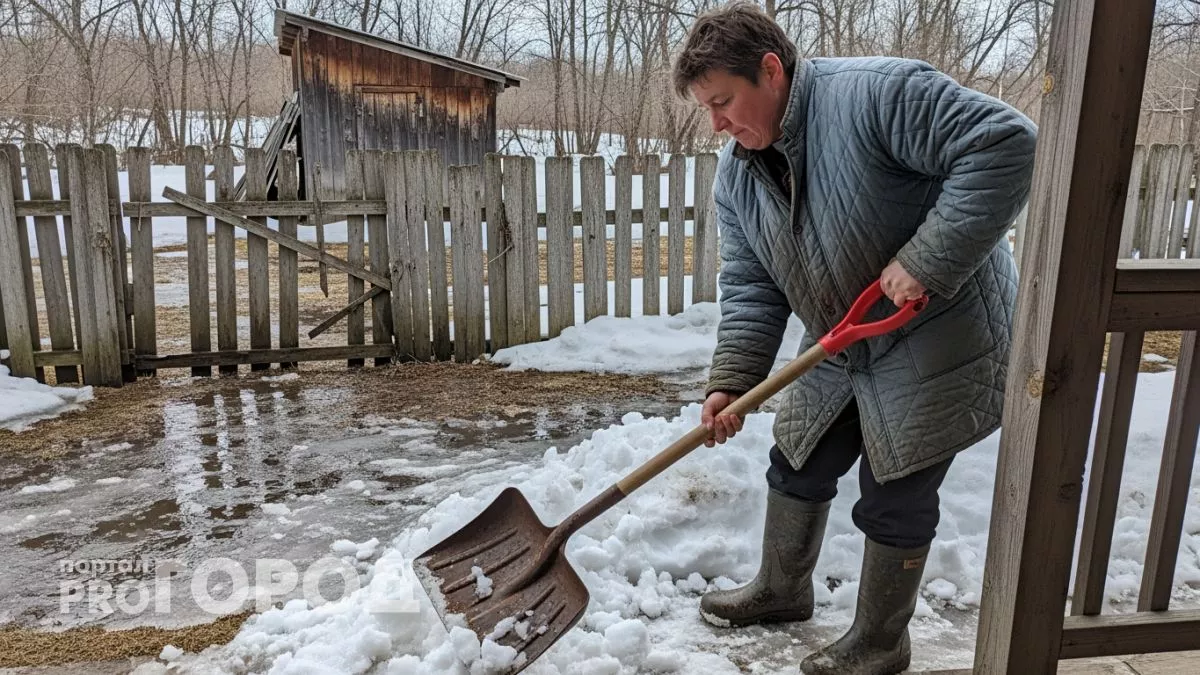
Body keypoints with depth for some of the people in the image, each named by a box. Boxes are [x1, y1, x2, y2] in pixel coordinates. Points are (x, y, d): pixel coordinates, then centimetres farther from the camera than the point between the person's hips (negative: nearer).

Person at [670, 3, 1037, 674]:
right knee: (798, 469, 17)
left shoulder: (880, 93, -24)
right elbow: (751, 287, 0)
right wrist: (731, 380, -12)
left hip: (934, 343, -7)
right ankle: (782, 590, 42)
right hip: (839, 353, 7)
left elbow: (1006, 145, -28)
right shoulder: (737, 175, -1)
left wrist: (927, 260, -32)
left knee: (894, 501, 3)